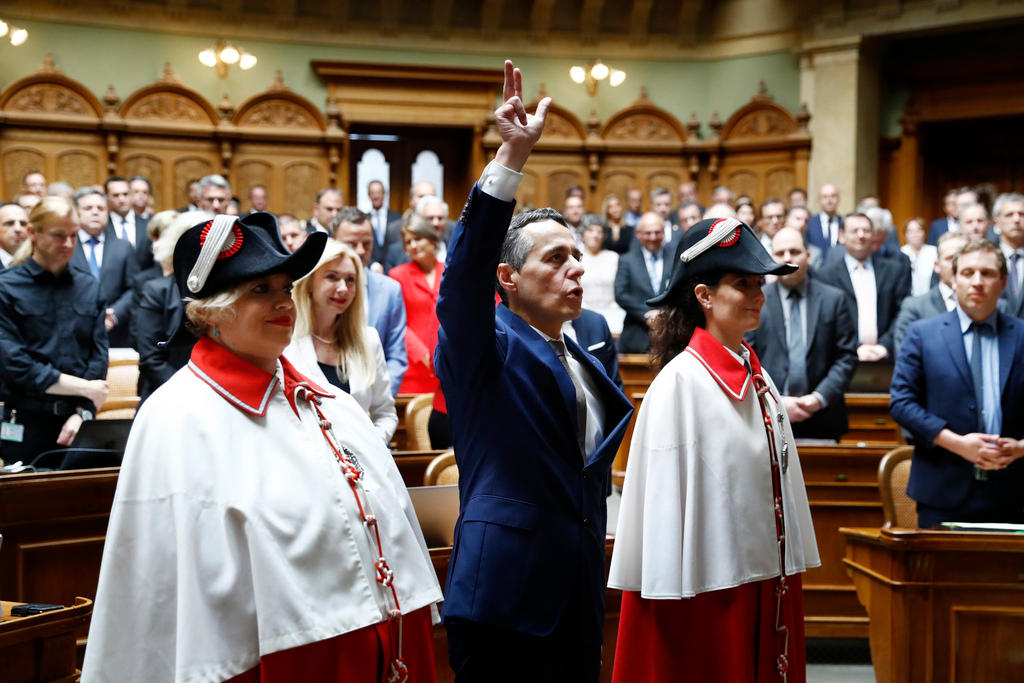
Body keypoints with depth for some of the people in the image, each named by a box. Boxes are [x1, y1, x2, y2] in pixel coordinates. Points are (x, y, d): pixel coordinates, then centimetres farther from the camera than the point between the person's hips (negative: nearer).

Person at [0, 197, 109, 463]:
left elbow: (99, 354, 5)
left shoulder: (89, 288, 10)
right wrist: (83, 387, -11)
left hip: (76, 422, 3)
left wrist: (83, 412, -9)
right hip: (27, 424, -3)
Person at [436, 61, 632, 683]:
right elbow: (466, 270, -23)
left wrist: (596, 593, 19)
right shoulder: (486, 349, -4)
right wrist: (512, 157, -32)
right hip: (505, 602, -7)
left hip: (578, 603, 7)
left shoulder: (587, 368, 17)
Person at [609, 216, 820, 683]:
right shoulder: (680, 382, -13)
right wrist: (674, 595, -16)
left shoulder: (758, 378, 9)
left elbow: (780, 479, 13)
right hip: (710, 589, -7)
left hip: (767, 581, 7)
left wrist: (788, 571, 13)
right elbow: (666, 495, -14)